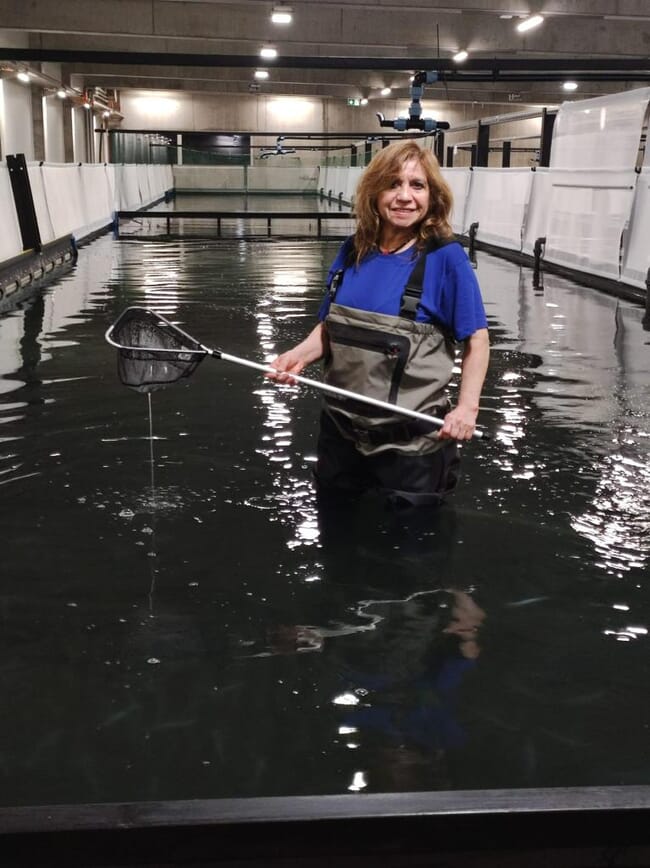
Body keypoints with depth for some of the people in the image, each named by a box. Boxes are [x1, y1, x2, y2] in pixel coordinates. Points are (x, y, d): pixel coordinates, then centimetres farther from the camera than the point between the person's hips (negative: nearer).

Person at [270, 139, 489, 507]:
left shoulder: (446, 257, -14)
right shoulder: (354, 251, 1)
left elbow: (476, 340, -9)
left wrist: (467, 407, -20)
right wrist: (299, 355, -9)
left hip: (411, 439, -5)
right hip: (342, 427, 5)